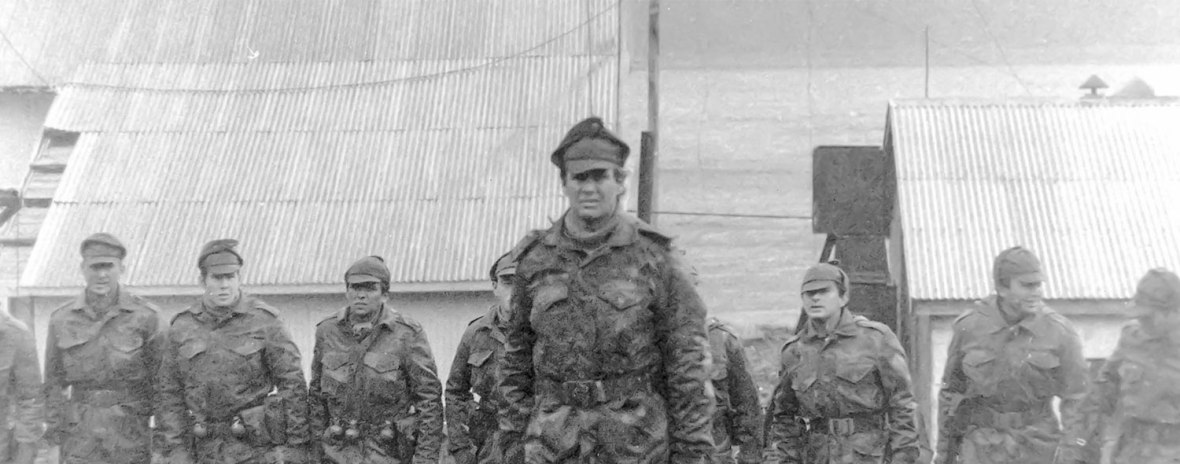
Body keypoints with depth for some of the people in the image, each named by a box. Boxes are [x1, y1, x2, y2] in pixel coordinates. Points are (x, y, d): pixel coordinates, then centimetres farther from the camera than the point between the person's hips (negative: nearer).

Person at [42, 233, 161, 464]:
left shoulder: (144, 316, -4)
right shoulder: (61, 319, 2)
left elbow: (159, 380, 0)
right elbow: (54, 383, 7)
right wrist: (55, 430, 2)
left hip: (130, 438, -1)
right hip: (79, 437, 1)